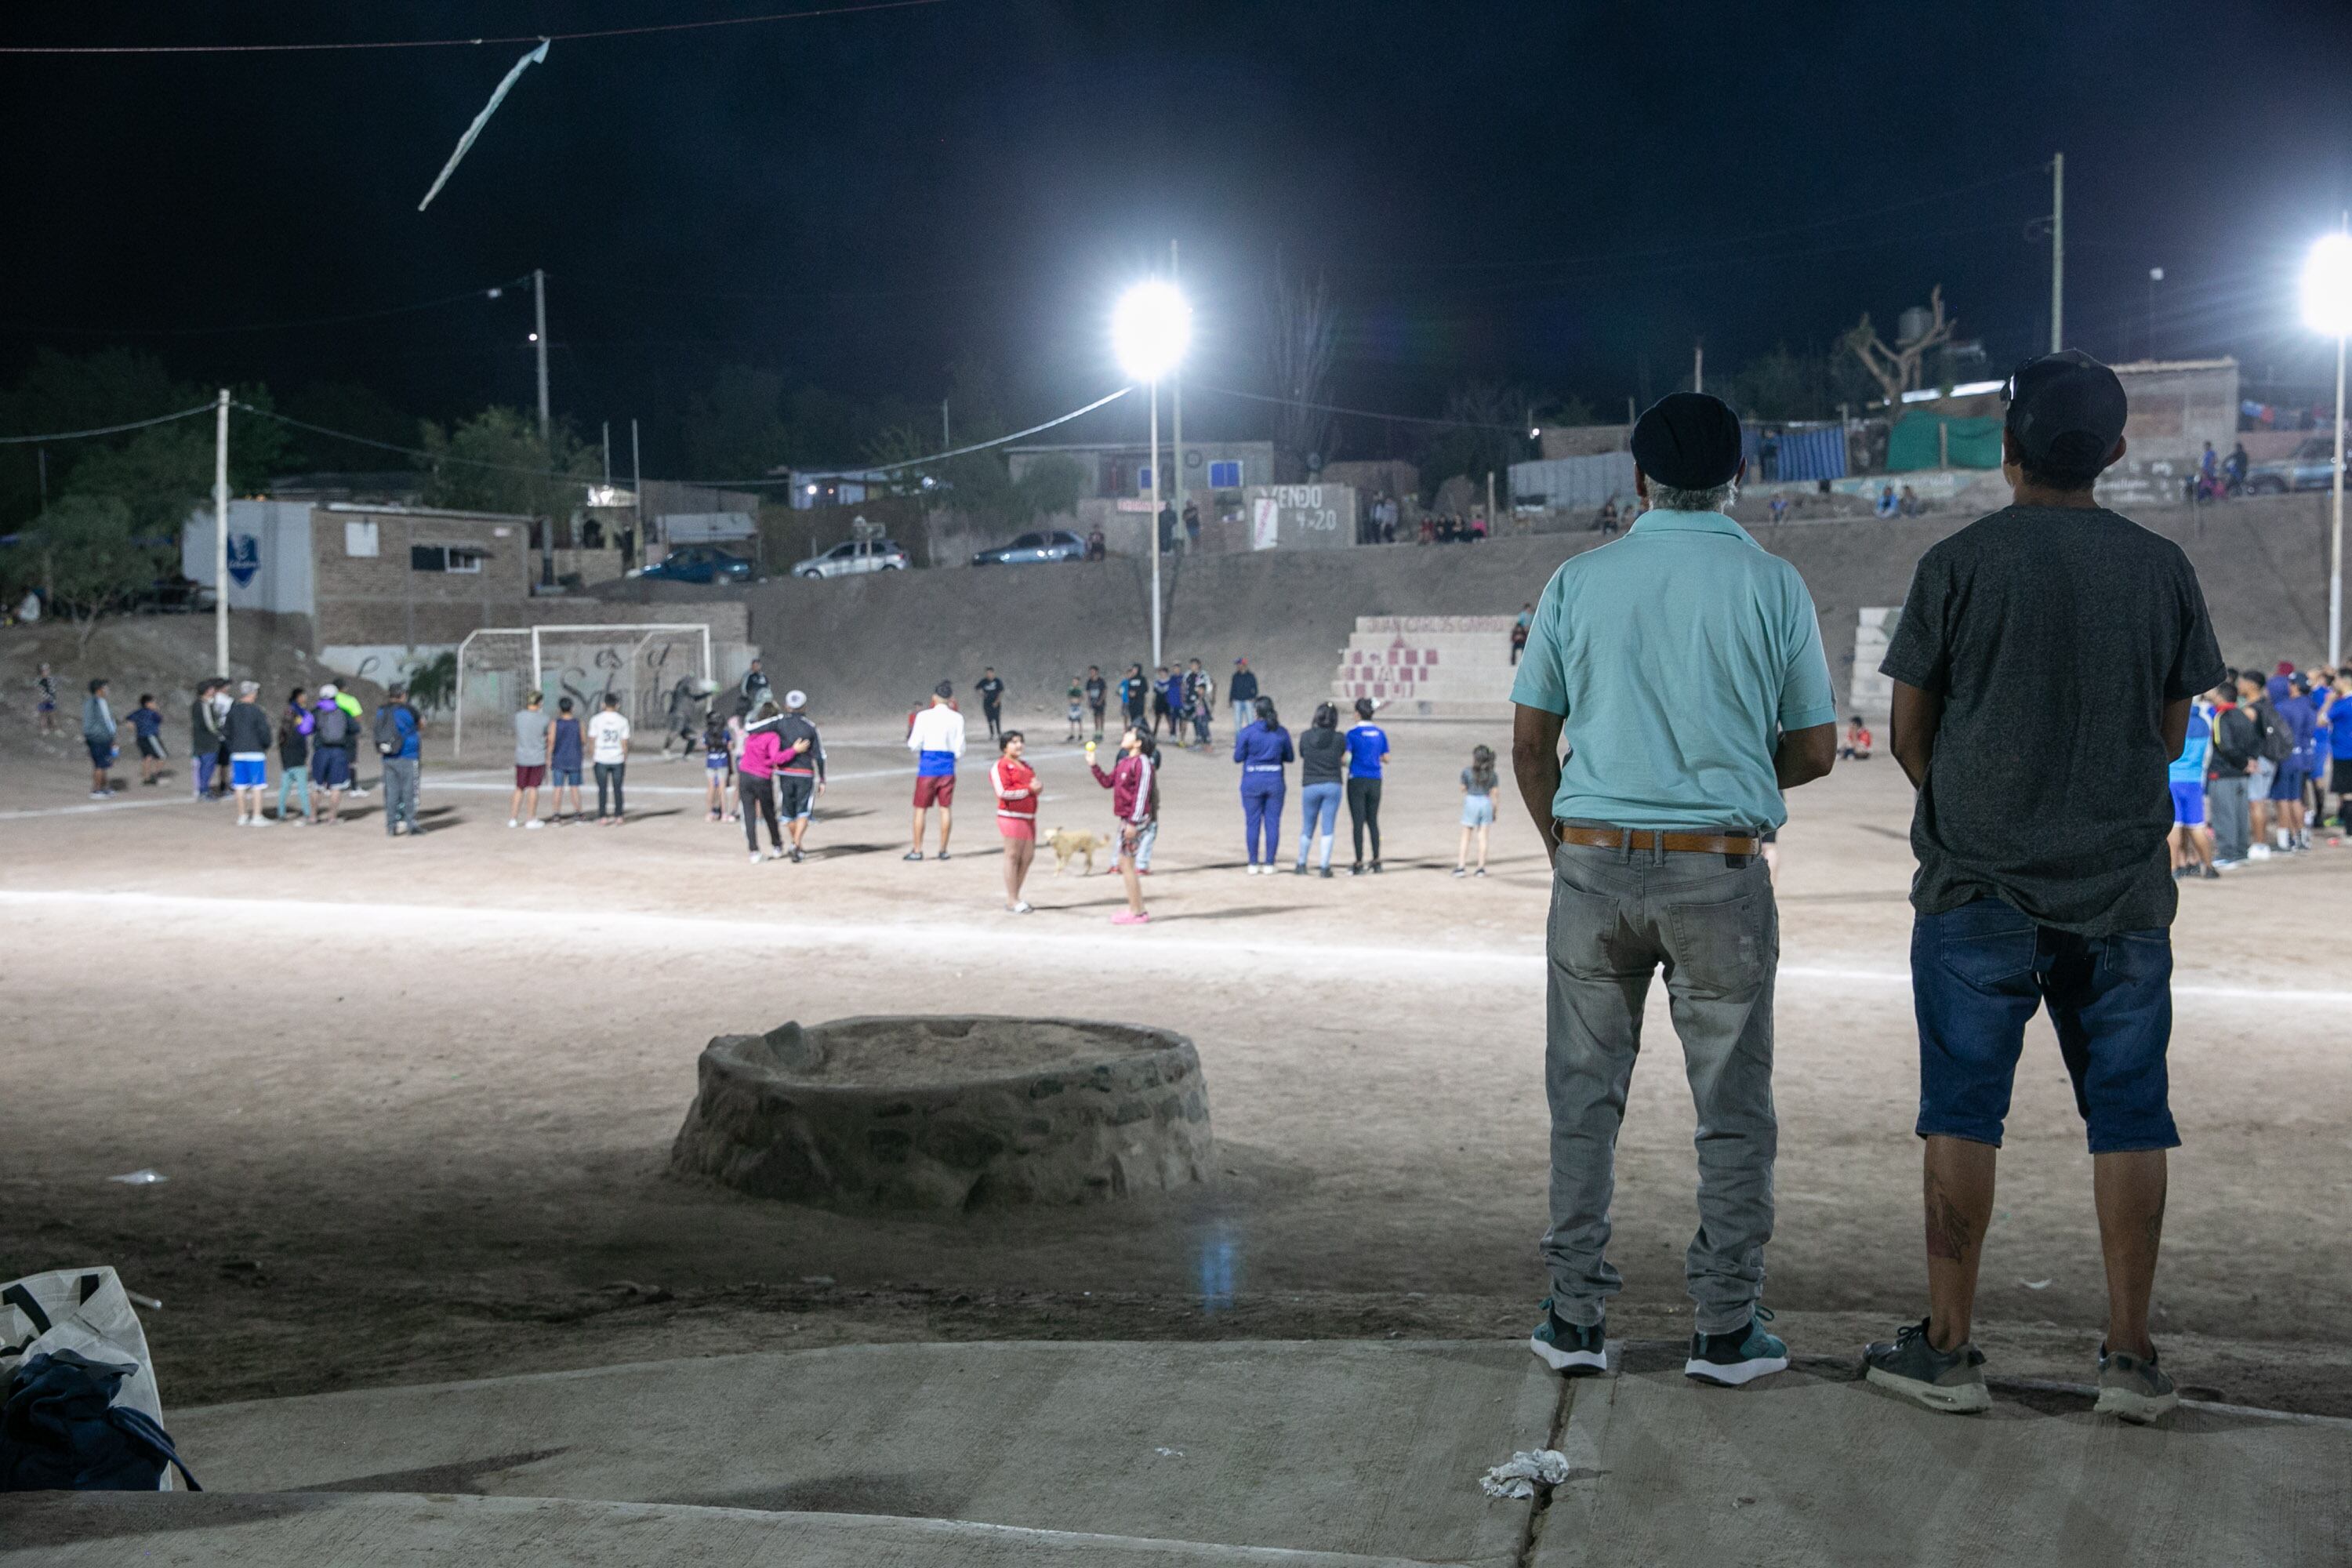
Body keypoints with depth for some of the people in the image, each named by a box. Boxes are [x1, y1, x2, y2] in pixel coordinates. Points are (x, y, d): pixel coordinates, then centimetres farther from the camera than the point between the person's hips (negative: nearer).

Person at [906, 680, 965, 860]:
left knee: (920, 809, 5)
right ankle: (943, 850, 10)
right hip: (948, 767, 2)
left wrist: (909, 737, 13)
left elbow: (915, 745, -8)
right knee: (945, 808, 9)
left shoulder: (924, 716, -7)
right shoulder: (957, 718, -1)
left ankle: (917, 850, 5)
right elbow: (960, 749, -1)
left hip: (927, 766, -2)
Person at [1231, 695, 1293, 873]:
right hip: (1275, 781, 2)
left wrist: (1237, 744, 16)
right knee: (1272, 823, 6)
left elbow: (1238, 757, -3)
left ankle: (1253, 863, 7)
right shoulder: (1282, 732, -1)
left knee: (1253, 823, 6)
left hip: (1252, 781, -2)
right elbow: (1290, 757, 8)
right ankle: (1269, 863, 6)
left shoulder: (1247, 733, -8)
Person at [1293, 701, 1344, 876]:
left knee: (1307, 828, 16)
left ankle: (1302, 864, 25)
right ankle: (1324, 866, 1)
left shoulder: (1305, 736, -6)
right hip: (1332, 785, -1)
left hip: (1310, 787, 1)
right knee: (1328, 829, 3)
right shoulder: (1338, 738, -8)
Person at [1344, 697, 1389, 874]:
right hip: (1375, 780, 4)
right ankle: (1376, 862, 14)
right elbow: (1386, 759, 7)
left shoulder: (1353, 734, -10)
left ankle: (1359, 864, -1)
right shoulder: (1380, 733, 4)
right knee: (1373, 821, 13)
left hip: (1357, 780, -4)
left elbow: (1345, 758, -17)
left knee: (1358, 822, -1)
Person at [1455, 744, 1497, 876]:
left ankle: (1461, 866, 0)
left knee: (1465, 837, 5)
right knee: (1483, 837, 6)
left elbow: (1463, 790, -1)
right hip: (1486, 803, 2)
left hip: (1471, 802, -2)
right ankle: (1481, 868, 6)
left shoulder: (1467, 772, -7)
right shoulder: (1492, 774, 1)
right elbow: (1494, 794, 3)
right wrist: (1494, 815, 8)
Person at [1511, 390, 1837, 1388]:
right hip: (1719, 869, -1)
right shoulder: (1772, 585, 0)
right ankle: (1727, 1329, 9)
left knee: (1586, 1095, 10)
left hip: (1596, 862, 2)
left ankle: (1575, 1316, 12)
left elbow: (1530, 745, 6)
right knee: (1732, 1107, 8)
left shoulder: (1578, 582, 3)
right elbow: (1815, 751, 4)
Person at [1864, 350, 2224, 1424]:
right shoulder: (2162, 570, 3)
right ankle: (2131, 1356, 9)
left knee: (1962, 1111, 4)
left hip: (1979, 890, -2)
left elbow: (1909, 735, 0)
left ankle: (1947, 1348, 8)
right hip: (2124, 892, 2)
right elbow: (2172, 735, 10)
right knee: (2128, 1115, 7)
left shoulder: (1959, 565, -5)